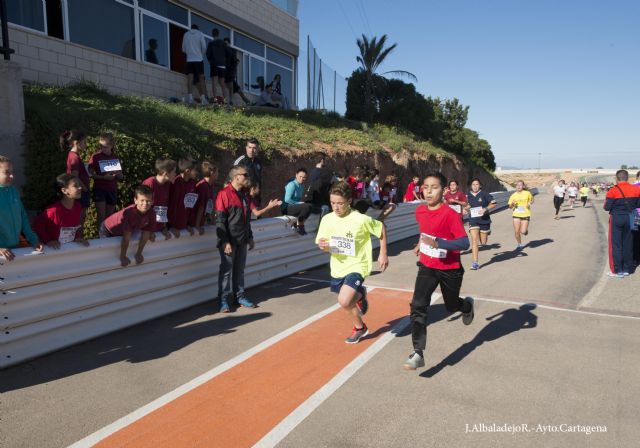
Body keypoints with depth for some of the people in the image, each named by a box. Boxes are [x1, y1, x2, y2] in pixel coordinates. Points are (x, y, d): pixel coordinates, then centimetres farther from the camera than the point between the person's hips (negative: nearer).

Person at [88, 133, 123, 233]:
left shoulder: (115, 158, 7)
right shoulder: (96, 157, -4)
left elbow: (121, 176, 11)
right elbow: (91, 174, -7)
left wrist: (116, 174, -11)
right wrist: (104, 177, -20)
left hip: (112, 190, 4)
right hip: (99, 189, -3)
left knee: (110, 216, 9)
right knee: (101, 215, -7)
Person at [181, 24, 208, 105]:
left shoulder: (186, 34, 14)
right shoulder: (200, 34, 8)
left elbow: (183, 49, 14)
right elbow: (204, 47, -3)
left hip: (189, 59, 1)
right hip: (199, 59, -1)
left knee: (190, 79, -5)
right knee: (201, 78, 2)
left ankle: (190, 96, -21)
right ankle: (203, 98, -7)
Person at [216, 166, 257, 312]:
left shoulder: (244, 194, 12)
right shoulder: (224, 194, -12)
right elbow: (220, 220, -15)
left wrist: (250, 237, 19)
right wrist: (225, 241, -18)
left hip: (242, 240, 7)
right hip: (229, 241, -7)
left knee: (240, 269, 14)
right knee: (226, 270, 1)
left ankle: (240, 296, 24)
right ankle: (224, 300, 10)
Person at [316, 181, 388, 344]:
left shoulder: (361, 220, -20)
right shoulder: (327, 219, -9)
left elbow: (382, 230, -4)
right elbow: (323, 244, 2)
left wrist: (383, 254, -3)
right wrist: (322, 246, -22)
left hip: (356, 266, -5)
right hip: (338, 267, 6)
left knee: (344, 301, -22)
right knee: (346, 299, 22)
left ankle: (359, 327, 8)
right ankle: (360, 295, 58)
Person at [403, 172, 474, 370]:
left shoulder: (450, 214, -23)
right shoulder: (420, 211, -4)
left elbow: (465, 242, -28)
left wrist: (438, 243, -39)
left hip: (450, 269, -3)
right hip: (427, 266, 4)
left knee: (451, 306, 18)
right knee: (418, 306, -14)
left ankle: (467, 305, 56)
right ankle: (418, 354, -11)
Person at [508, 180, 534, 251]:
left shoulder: (527, 193, -3)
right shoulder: (513, 195, 0)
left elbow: (532, 199, 15)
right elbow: (510, 207, 4)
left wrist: (530, 203, -6)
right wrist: (512, 204, -17)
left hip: (525, 215, -2)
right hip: (516, 215, 2)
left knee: (523, 232, -8)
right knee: (516, 232, 1)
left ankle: (526, 229, 30)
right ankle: (520, 244, 24)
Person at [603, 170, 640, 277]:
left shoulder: (613, 191, -15)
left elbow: (607, 207, -12)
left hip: (616, 219, -4)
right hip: (630, 219, 4)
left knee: (615, 244, 3)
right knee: (628, 244, 14)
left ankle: (617, 270, 4)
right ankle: (627, 269, 21)